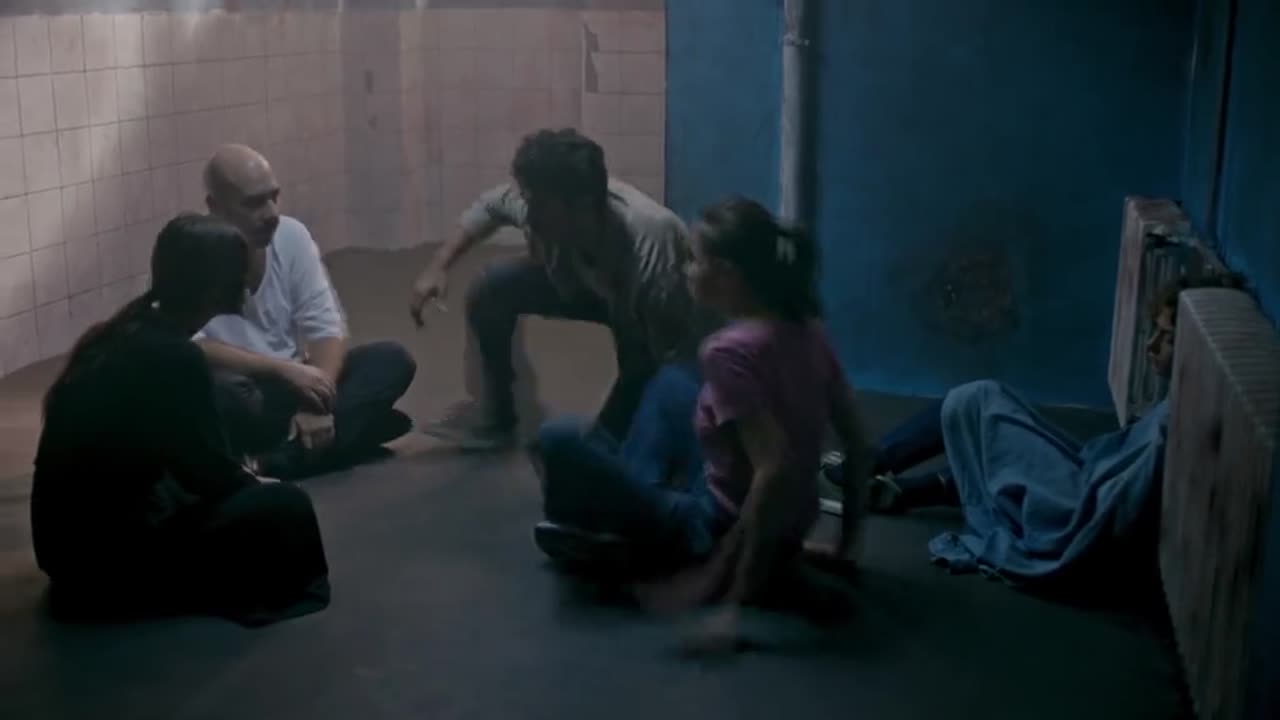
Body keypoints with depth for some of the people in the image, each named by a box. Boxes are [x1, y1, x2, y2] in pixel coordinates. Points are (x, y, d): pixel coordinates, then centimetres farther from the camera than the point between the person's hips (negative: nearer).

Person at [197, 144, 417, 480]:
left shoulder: (292, 235, -5)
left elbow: (325, 329, -7)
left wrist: (318, 403, -24)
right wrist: (283, 369, -32)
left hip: (293, 382, 5)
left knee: (392, 360, -15)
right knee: (220, 394, -39)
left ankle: (284, 456, -30)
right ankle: (354, 424, -21)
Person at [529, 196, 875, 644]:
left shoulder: (730, 350, -26)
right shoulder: (804, 328, -2)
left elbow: (775, 471, -33)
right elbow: (857, 444, 3)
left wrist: (741, 590, -27)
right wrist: (846, 540, 13)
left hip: (723, 533, -8)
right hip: (788, 527, 8)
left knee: (556, 443, -10)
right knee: (671, 382, 24)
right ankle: (624, 511, 26)